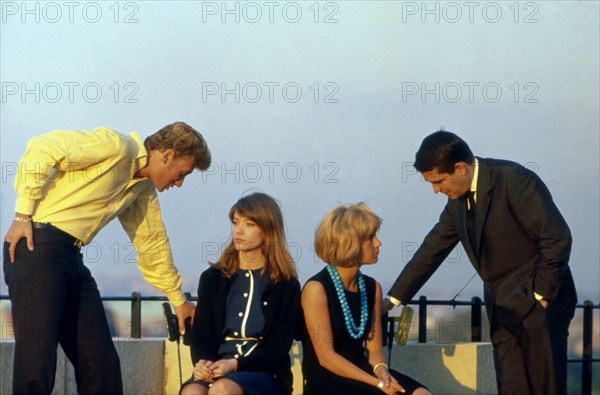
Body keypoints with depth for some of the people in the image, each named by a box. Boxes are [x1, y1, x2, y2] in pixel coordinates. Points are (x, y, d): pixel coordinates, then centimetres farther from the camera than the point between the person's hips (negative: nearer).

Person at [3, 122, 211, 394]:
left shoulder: (144, 189, 19)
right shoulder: (117, 146, -9)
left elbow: (152, 243, 30)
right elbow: (42, 149, -17)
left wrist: (178, 300, 37)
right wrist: (23, 215, -17)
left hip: (72, 259, 9)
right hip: (38, 246, -9)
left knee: (102, 363, 5)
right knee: (37, 361, -13)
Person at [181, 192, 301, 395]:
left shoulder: (286, 285, 5)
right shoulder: (213, 278, 15)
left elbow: (279, 347, 0)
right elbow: (200, 334, 12)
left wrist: (235, 365, -17)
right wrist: (202, 362, -13)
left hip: (264, 372, -2)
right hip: (216, 368, 2)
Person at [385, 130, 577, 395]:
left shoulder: (514, 180, -15)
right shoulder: (458, 200, 9)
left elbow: (557, 238, -17)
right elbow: (431, 250, 19)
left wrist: (541, 296, -16)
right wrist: (393, 300, 20)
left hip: (539, 303, -7)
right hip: (502, 310, 7)